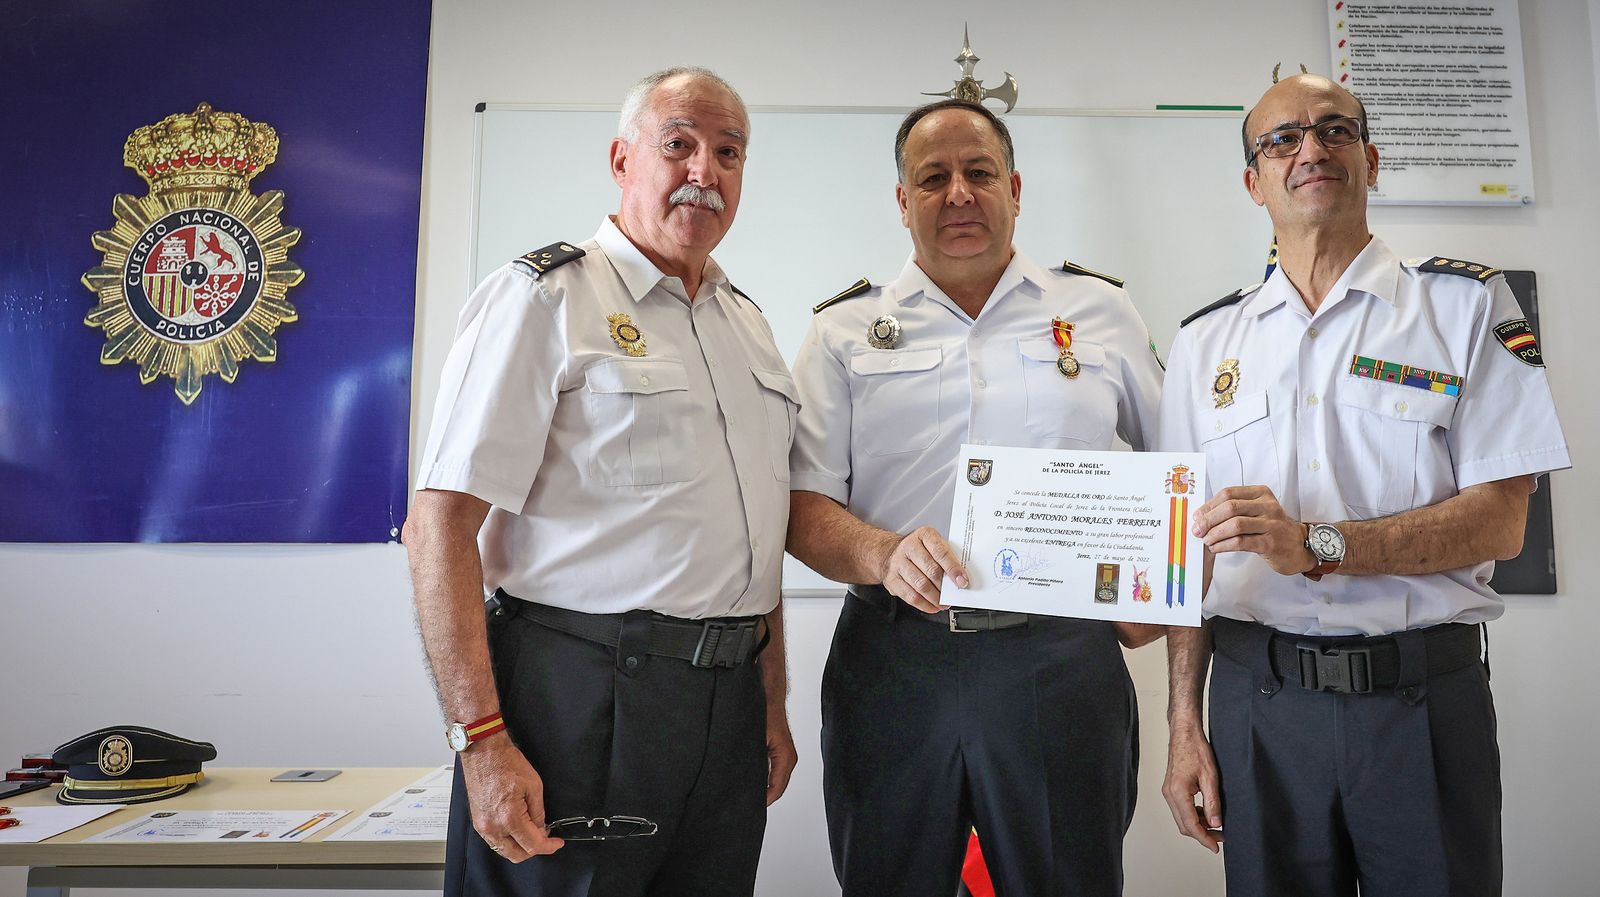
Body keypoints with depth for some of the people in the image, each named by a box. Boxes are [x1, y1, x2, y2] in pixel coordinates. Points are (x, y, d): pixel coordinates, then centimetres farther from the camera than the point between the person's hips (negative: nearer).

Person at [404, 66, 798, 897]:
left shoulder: (747, 322, 14)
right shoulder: (544, 296, -7)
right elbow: (441, 521, -14)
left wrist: (772, 702, 15)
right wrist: (482, 739, -19)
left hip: (726, 704, 7)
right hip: (582, 695, -6)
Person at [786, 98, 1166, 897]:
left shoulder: (1102, 311, 9)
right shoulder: (844, 329, 6)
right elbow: (802, 508, 0)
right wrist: (883, 554, -19)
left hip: (1061, 660, 0)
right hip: (891, 665, 0)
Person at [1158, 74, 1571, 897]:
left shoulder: (1465, 303, 2)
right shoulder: (1205, 341, 7)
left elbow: (1500, 522, -5)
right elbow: (1190, 549, 6)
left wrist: (1313, 544, -20)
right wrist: (1184, 726, 2)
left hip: (1424, 697, -1)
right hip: (1258, 700, 1)